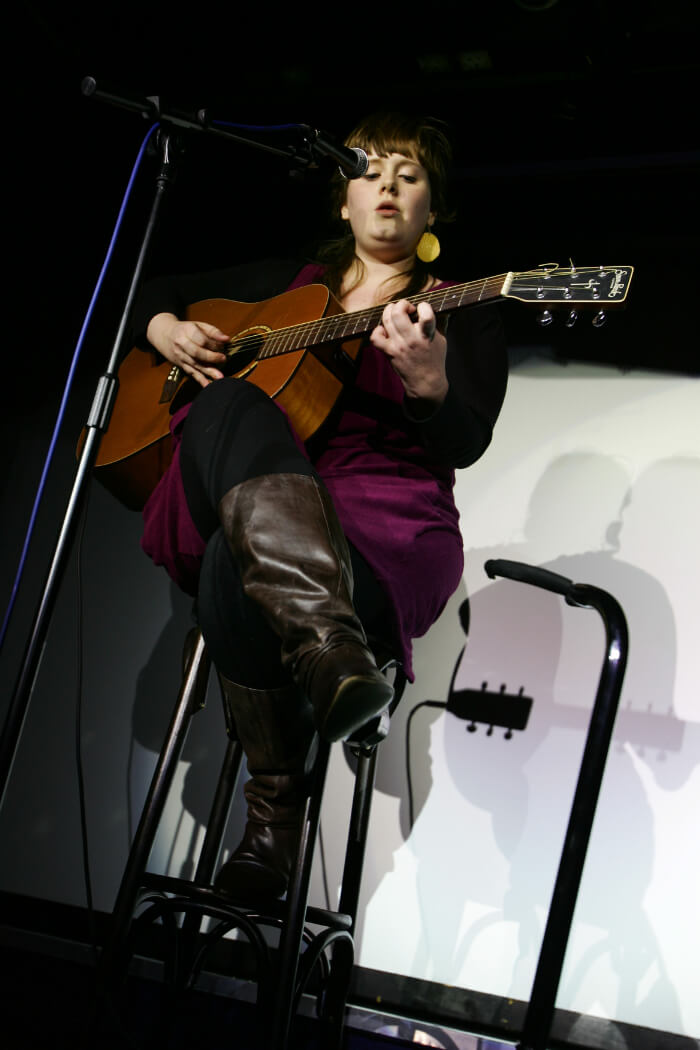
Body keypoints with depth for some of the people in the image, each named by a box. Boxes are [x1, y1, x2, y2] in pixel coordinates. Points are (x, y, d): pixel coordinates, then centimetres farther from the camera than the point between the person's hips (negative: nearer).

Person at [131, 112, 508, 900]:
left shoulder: (461, 315, 13)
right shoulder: (286, 283, 25)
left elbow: (467, 444, -3)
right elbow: (162, 295, 34)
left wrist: (427, 382, -26)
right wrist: (168, 332, 9)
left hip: (387, 534, -3)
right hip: (245, 505, 4)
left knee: (236, 569, -38)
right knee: (232, 406, -34)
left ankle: (277, 817, -26)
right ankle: (328, 645, -52)